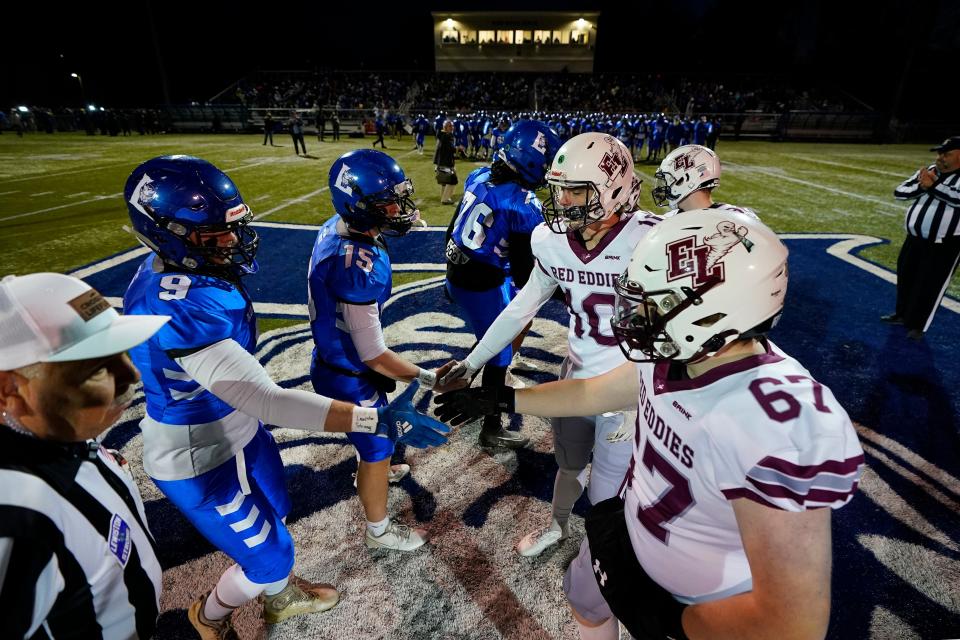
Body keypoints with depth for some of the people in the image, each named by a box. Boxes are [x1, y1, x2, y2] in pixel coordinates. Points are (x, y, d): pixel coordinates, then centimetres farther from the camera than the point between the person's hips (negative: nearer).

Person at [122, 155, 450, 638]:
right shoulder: (181, 309, -37)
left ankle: (281, 596, 57)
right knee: (269, 558, 13)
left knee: (273, 512, 28)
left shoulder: (170, 268, -7)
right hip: (199, 459, -8)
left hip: (236, 430, 8)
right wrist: (379, 421, -43)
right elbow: (267, 402, -41)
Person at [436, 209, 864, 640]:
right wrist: (499, 399, 5)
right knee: (583, 597, 29)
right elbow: (591, 393, 0)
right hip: (629, 531, 6)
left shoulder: (779, 425, -39)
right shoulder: (670, 355, -16)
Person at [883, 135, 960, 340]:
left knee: (930, 287, 2)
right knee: (906, 278, 18)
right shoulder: (928, 171, 6)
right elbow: (899, 192, 1)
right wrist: (922, 186, -15)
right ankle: (903, 314, 36)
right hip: (914, 240, 6)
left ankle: (918, 326, 14)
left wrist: (933, 186, -24)